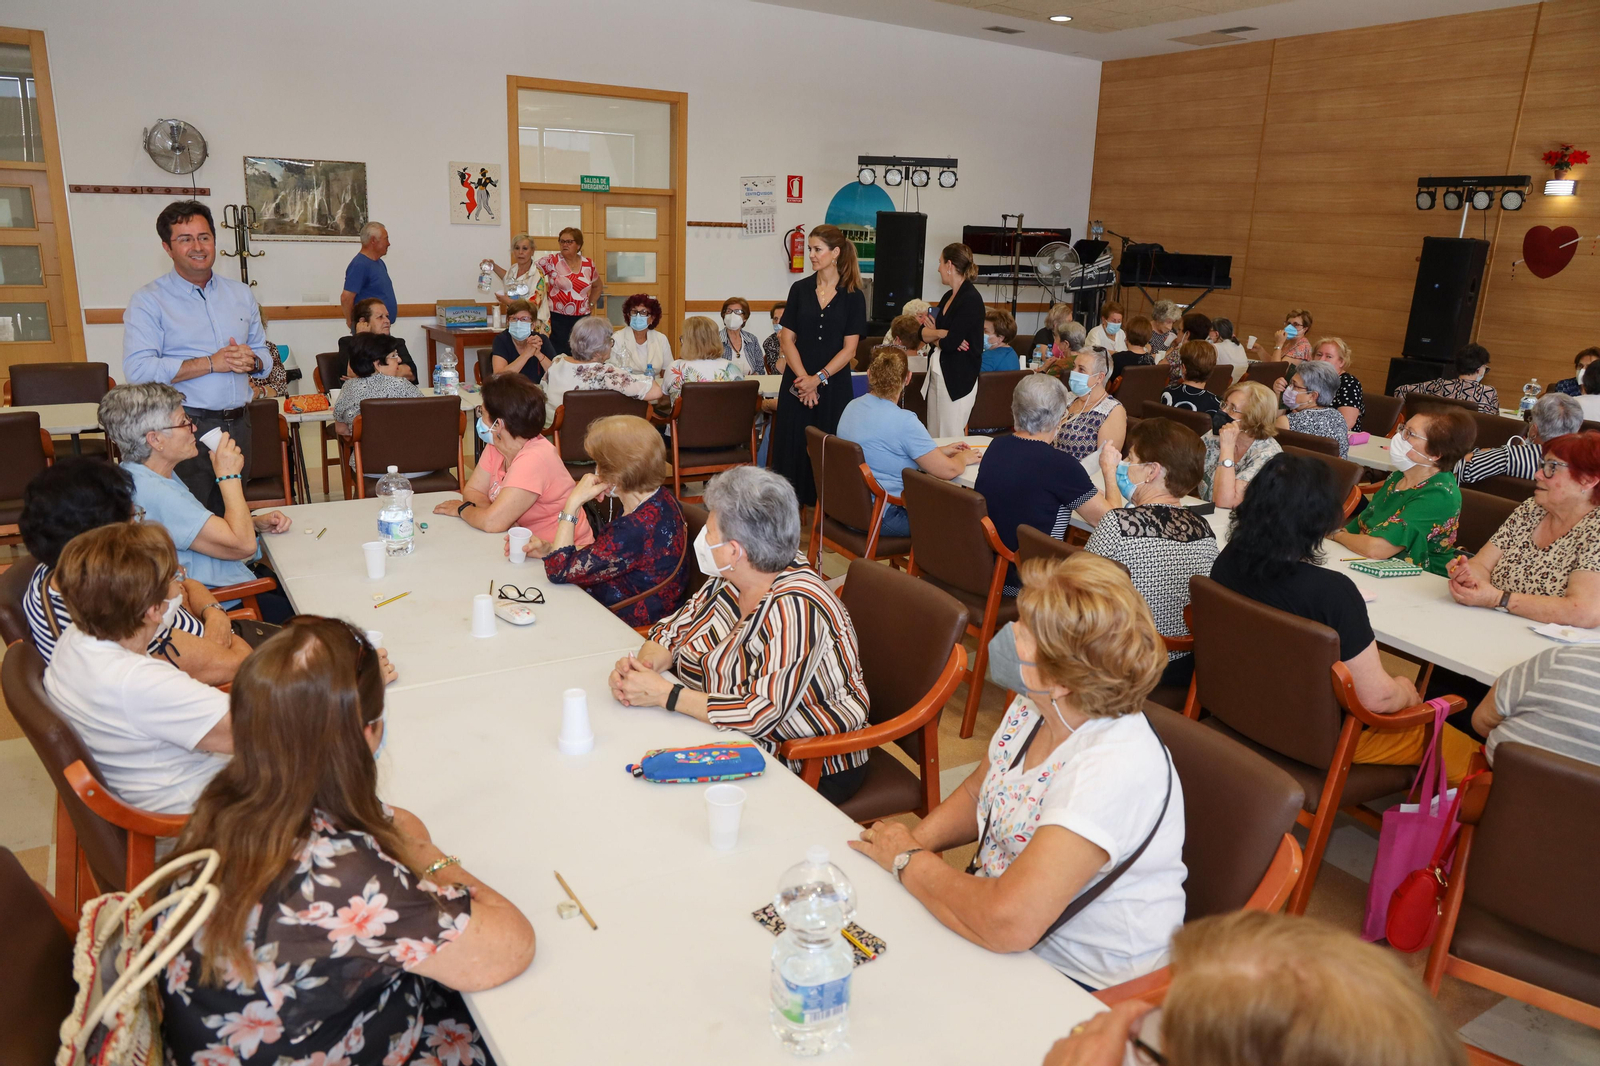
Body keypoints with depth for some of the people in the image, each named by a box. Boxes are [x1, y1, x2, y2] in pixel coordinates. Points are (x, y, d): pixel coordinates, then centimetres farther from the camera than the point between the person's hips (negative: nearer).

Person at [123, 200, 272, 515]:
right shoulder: (148, 301, -3)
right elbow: (138, 370, -15)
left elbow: (263, 352, 17)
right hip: (185, 428, -5)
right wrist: (211, 363, -18)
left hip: (238, 425, 5)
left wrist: (251, 361, -7)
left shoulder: (241, 294, 14)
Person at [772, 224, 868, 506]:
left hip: (834, 385, -2)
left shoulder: (853, 295, 0)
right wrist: (803, 377, -11)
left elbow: (849, 348, -4)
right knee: (794, 446, 1)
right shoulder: (800, 289, 6)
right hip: (797, 384, 2)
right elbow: (787, 338, 2)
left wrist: (818, 378, -14)